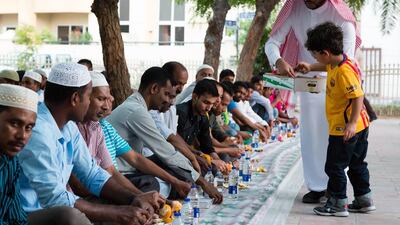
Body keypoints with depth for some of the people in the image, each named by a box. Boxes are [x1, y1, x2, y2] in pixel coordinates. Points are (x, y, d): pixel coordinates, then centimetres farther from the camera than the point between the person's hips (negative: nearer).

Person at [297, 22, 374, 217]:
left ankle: (338, 204, 8)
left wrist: (352, 123, -31)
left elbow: (358, 97, -27)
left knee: (335, 166, -1)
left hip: (345, 129, -10)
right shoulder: (335, 63, 5)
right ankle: (364, 200, 29)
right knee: (357, 164, 19)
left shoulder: (345, 72, -24)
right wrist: (310, 68, 27)